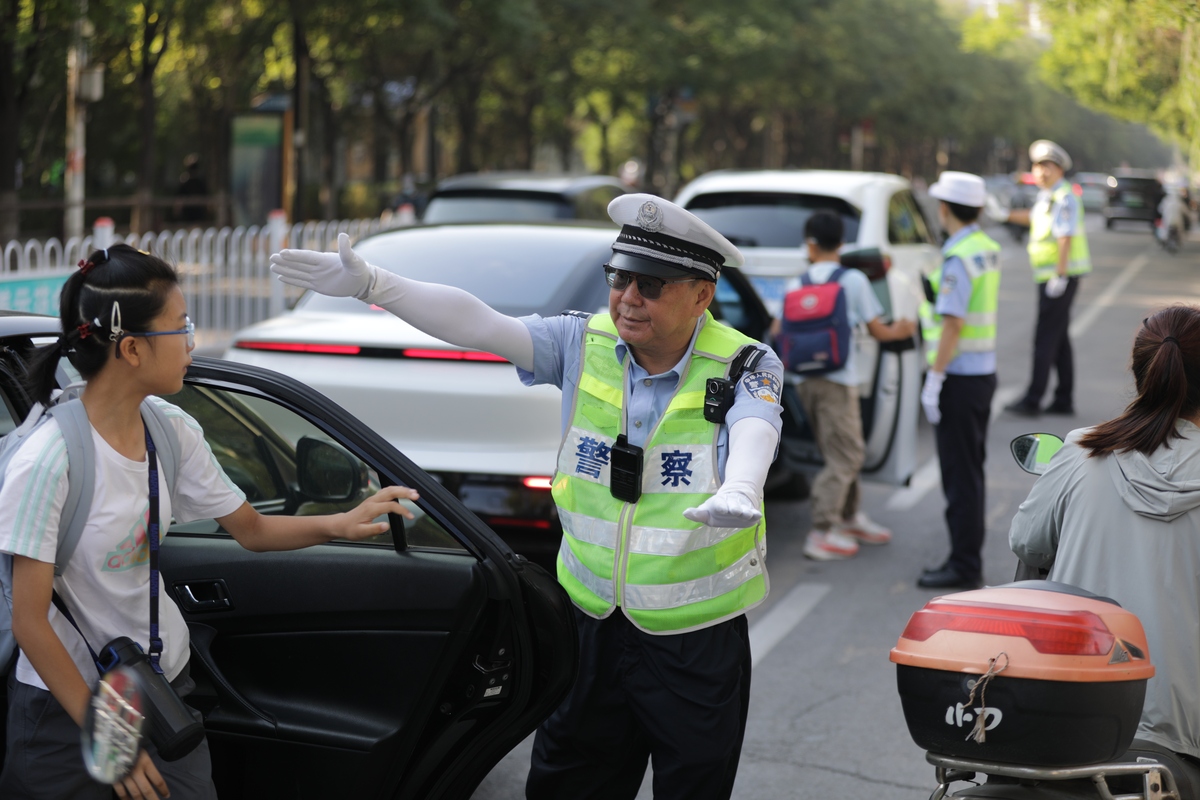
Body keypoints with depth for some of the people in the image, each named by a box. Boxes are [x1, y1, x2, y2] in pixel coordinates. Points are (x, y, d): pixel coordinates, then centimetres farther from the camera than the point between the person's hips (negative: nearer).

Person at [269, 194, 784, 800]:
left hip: (698, 643, -3)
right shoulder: (583, 345, -2)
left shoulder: (745, 367, -11)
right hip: (591, 626, 4)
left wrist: (737, 491, -55)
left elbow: (753, 430, -32)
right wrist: (369, 285, -20)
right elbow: (476, 324, -9)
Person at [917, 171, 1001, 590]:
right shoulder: (988, 249, 10)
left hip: (960, 378, -9)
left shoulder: (959, 258, -19)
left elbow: (952, 323, -22)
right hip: (983, 371, 9)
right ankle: (968, 559, 23)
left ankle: (964, 566, 0)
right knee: (969, 471, 16)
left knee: (960, 474, -4)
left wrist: (934, 379, -20)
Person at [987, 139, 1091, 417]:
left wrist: (1060, 275, -28)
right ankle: (1064, 400, 17)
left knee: (1046, 338, -10)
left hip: (1061, 276, -10)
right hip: (1051, 276, 10)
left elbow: (1066, 238, -23)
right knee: (1058, 339, 12)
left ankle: (1033, 400, -11)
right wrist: (1004, 214, 31)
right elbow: (1033, 217, 36)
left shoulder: (1065, 199, -16)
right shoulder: (1046, 196, 15)